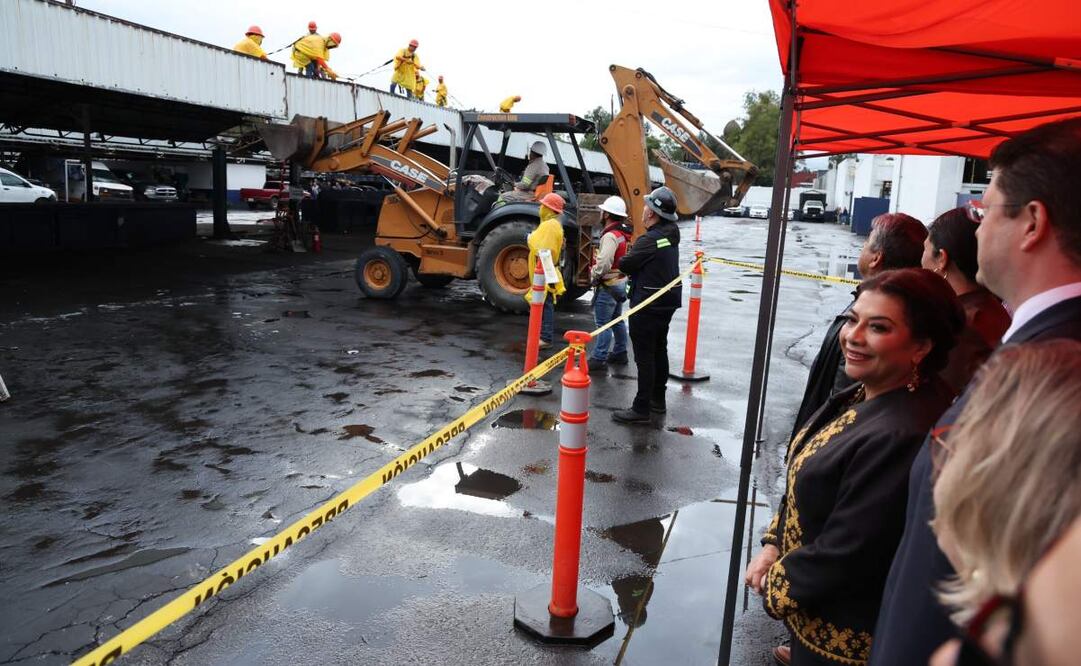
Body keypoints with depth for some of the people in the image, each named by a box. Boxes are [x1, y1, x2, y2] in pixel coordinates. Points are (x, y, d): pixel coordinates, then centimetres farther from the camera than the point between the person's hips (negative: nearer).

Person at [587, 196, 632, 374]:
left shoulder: (610, 236, -22)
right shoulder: (623, 234, 9)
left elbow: (603, 263, -31)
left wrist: (594, 274, -13)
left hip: (608, 285, -10)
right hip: (621, 282, 10)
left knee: (603, 324, -6)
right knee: (617, 320, 19)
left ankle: (599, 360, -4)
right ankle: (620, 353, 30)